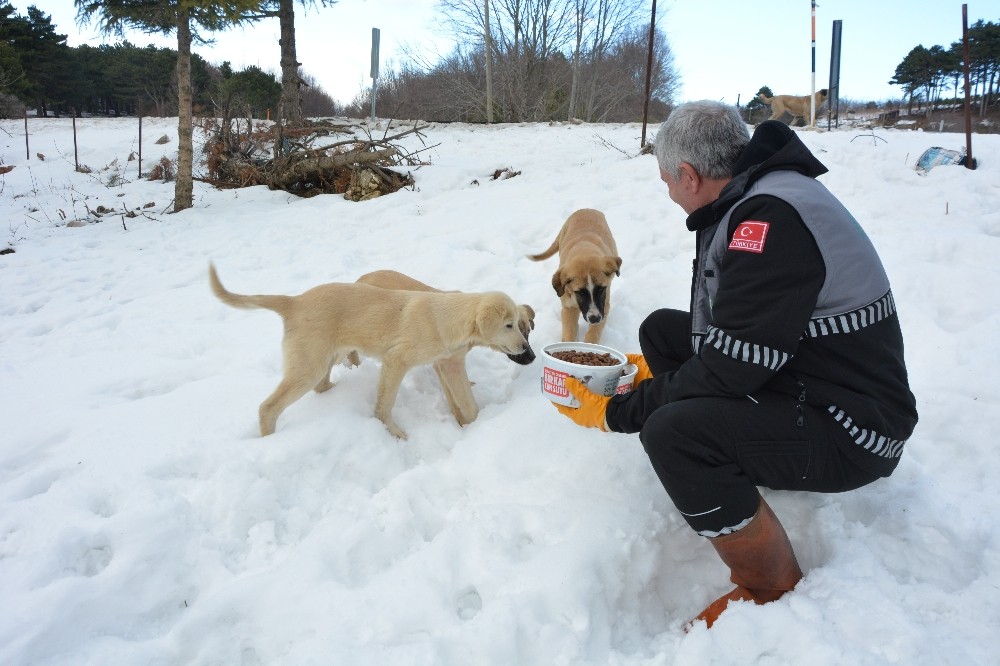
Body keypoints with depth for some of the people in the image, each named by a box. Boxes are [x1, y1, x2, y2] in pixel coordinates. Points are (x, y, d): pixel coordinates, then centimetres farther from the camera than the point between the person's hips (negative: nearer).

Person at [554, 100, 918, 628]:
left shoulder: (773, 218, -25)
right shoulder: (754, 199, 6)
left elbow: (728, 371, -27)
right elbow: (730, 333, 17)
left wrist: (615, 413, -17)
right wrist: (654, 369, 16)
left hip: (850, 426, -10)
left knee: (673, 431, -32)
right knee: (661, 328, 11)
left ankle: (777, 597, -8)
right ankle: (710, 479, 17)